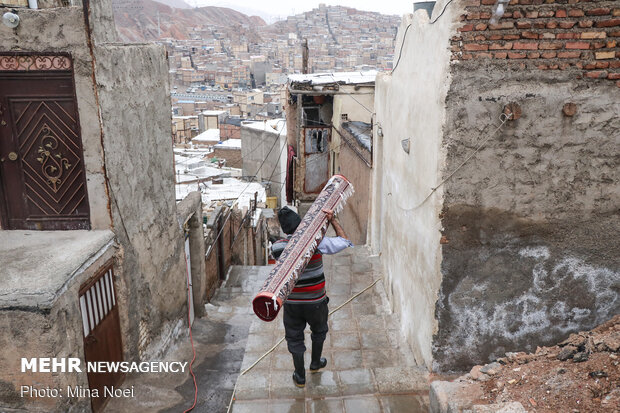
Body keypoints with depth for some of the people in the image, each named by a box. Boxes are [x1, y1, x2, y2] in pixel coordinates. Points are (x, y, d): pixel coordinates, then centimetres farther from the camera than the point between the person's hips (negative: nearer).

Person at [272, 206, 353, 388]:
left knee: (294, 337, 18)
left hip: (291, 302, 1)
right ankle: (315, 363, 46)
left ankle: (300, 377, 28)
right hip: (315, 301, -1)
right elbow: (344, 241, -14)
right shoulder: (315, 242, -20)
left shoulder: (277, 248, -11)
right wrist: (332, 220, -10)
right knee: (319, 331, 27)